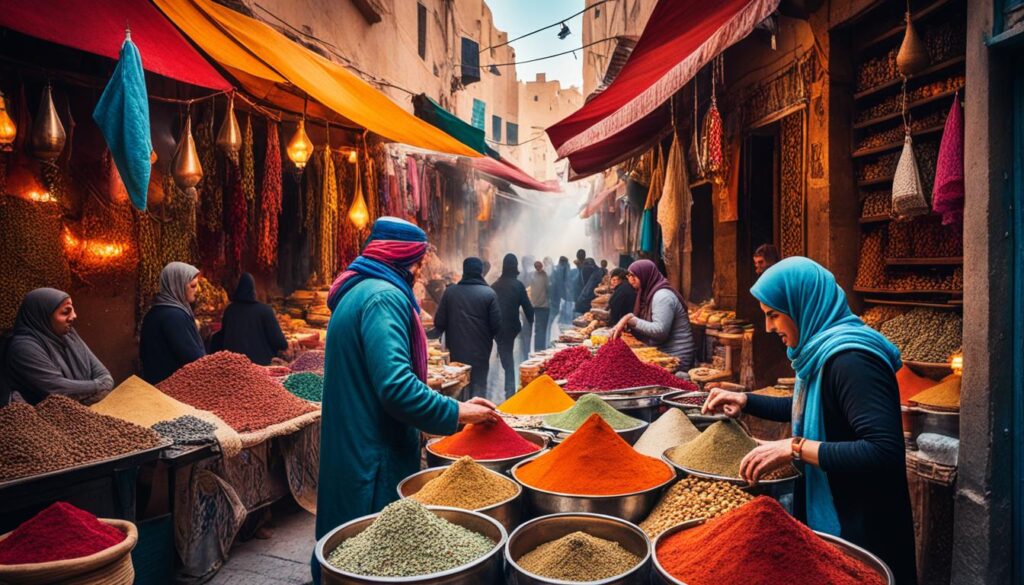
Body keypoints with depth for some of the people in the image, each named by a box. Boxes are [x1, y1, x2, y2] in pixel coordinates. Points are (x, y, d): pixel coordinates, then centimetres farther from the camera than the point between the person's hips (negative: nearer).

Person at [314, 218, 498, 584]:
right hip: (376, 456, -10)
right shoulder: (384, 296, -18)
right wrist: (458, 413, -16)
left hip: (350, 449, 10)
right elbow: (397, 386, -27)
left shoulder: (356, 292, 14)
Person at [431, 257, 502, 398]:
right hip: (480, 351, -2)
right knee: (478, 388, 6)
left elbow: (439, 323, -3)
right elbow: (496, 325, -9)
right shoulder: (489, 294, -9)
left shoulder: (449, 291, -4)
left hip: (455, 351, 2)